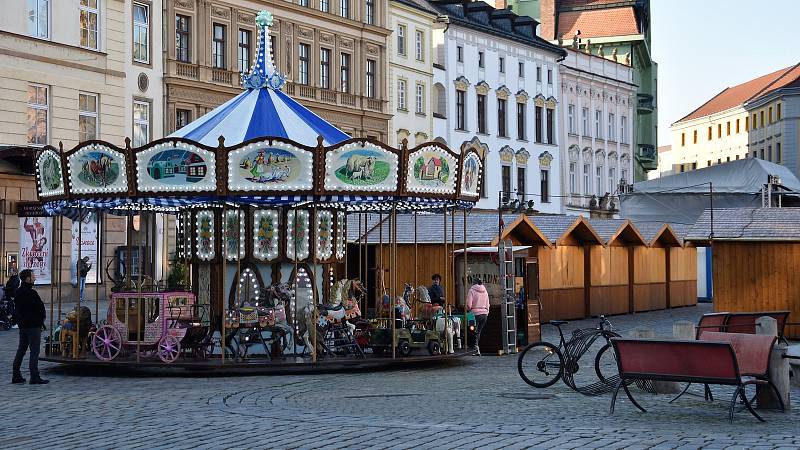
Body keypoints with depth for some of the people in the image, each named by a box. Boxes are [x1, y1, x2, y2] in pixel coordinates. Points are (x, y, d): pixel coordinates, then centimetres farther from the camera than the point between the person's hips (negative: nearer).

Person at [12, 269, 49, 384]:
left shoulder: (18, 292, 9)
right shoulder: (31, 293, -19)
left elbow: (17, 307, 14)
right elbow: (40, 308, -15)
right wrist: (41, 320, 2)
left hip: (22, 324, 9)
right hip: (33, 325, -9)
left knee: (21, 349, 14)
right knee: (34, 351, -5)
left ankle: (16, 375, 17)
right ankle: (35, 377, -6)